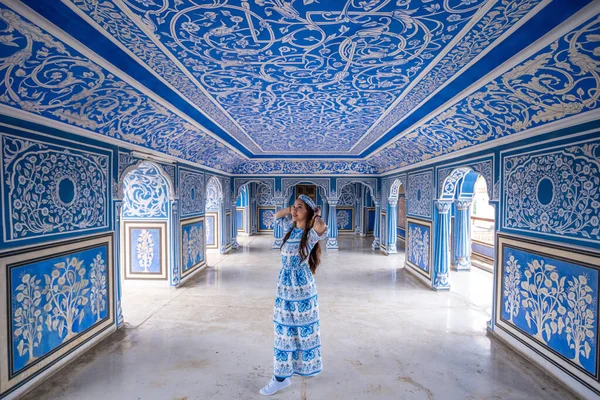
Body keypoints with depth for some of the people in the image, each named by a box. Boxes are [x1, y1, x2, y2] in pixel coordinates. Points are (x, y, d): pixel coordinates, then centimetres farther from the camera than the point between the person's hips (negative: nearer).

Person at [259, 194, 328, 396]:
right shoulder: (290, 228, 5)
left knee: (303, 329, 10)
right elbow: (277, 215, 22)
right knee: (284, 332, 15)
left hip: (302, 288, -7)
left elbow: (321, 227, -40)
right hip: (284, 287, 7)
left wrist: (316, 215, -19)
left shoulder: (311, 233, -16)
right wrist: (291, 208, 6)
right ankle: (281, 377, 30)